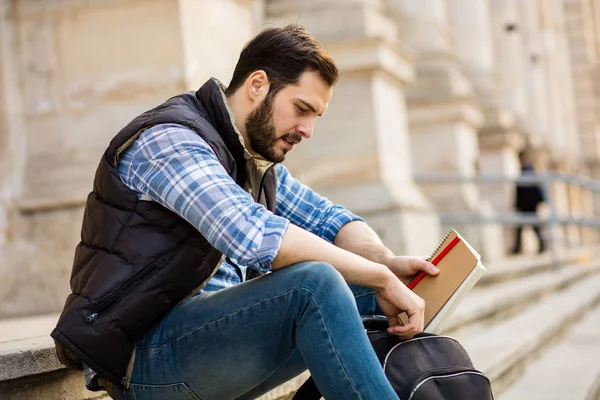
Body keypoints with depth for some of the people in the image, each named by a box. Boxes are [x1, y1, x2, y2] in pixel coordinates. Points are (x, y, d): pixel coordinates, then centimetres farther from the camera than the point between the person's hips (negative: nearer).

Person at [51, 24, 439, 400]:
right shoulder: (170, 140, -16)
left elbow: (327, 217, 13)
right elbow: (254, 236, -30)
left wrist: (387, 261, -10)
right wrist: (380, 277, -25)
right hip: (145, 358, -9)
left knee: (366, 292, -1)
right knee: (313, 284, -30)